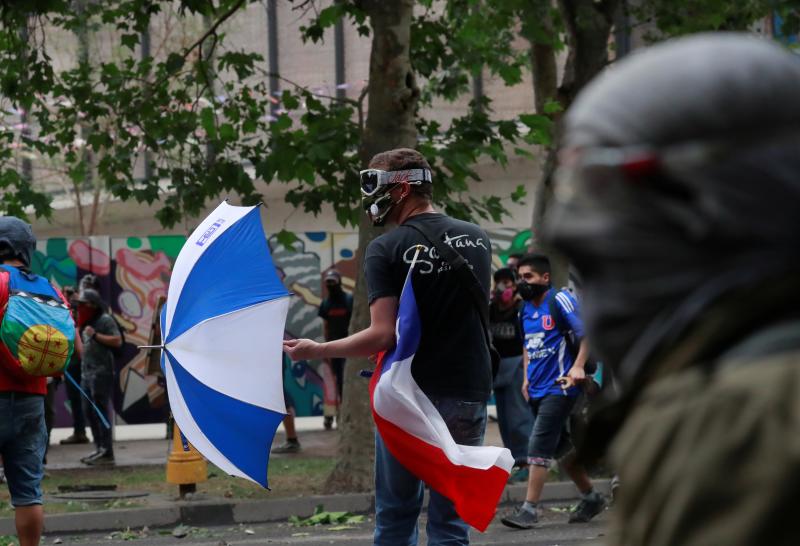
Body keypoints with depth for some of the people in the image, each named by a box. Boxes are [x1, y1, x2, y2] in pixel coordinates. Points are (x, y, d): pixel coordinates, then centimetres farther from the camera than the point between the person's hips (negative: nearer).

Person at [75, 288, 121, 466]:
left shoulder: (105, 320, -6)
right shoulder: (87, 323, 20)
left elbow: (117, 341, -16)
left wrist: (95, 335, -18)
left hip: (101, 372, -10)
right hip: (87, 372, 10)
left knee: (101, 411, -11)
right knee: (89, 411, 10)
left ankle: (106, 452, -11)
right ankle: (99, 449, 17)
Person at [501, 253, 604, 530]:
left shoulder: (560, 300, -10)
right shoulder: (525, 308, 13)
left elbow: (588, 333, -13)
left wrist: (578, 367, -22)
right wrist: (527, 377, 17)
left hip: (559, 387, -8)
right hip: (537, 389, 8)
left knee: (539, 446, -14)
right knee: (561, 447, 14)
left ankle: (529, 509, -13)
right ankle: (590, 497, 28)